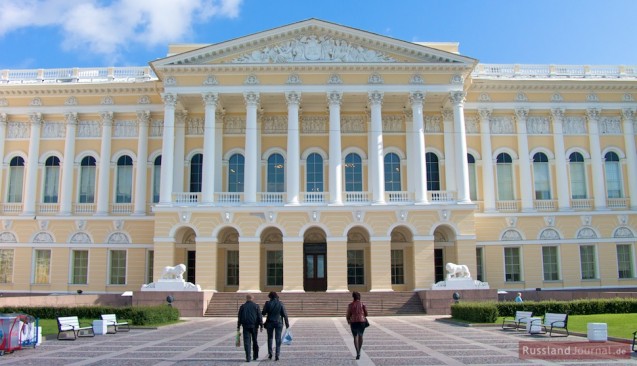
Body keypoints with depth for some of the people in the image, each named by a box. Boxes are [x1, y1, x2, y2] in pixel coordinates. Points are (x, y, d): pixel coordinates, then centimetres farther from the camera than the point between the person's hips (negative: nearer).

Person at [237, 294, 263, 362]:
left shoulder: (242, 306, 4)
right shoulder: (256, 306, 1)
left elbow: (239, 317, 5)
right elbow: (259, 317, -2)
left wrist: (238, 326, 11)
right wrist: (261, 326, 2)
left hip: (246, 326, 0)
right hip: (254, 326, 0)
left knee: (247, 342, -2)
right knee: (255, 341, 15)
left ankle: (248, 358, -9)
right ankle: (255, 356, 22)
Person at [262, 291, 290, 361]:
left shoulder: (267, 303, -6)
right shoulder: (280, 304, -4)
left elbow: (263, 313, 0)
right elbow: (284, 314, -3)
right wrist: (287, 323, 4)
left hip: (270, 323, 0)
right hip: (279, 323, 0)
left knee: (270, 338, 16)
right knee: (278, 339, 4)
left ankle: (270, 353, 19)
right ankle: (277, 355, -2)